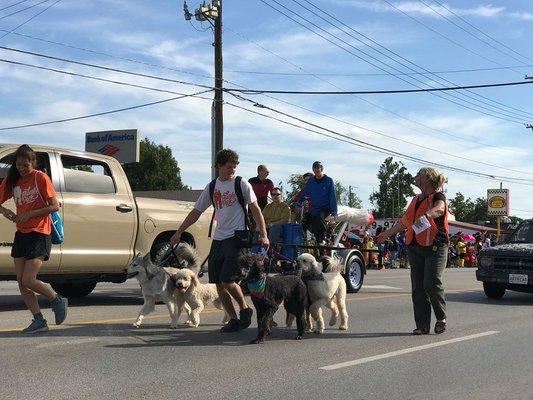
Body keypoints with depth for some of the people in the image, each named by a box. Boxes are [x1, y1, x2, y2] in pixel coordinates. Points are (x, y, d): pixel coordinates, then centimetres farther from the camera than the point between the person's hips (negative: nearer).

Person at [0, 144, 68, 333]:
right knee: (21, 282, 3)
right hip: (21, 234, 6)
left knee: (28, 281, -12)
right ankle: (39, 321, 11)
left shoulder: (41, 178, -9)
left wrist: (29, 214, -18)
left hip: (39, 234, -6)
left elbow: (54, 206, -12)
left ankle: (58, 301, 11)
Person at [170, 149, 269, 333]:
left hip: (237, 237, -5)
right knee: (218, 283, 3)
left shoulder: (242, 184, 0)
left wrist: (263, 234, -9)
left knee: (227, 279, -15)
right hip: (218, 239, 6)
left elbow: (255, 209, 0)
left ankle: (245, 309, 9)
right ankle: (233, 319, 14)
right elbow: (196, 211, 16)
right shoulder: (211, 187, 12)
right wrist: (179, 232, 13)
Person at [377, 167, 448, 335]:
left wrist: (426, 215, -45)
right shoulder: (416, 199, 21)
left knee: (432, 282, -16)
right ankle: (422, 326, 3)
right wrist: (387, 233, 34)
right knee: (418, 287, 0)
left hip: (435, 247, -7)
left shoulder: (438, 196, -1)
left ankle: (441, 317, 7)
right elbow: (404, 221, 30)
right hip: (415, 247, 7)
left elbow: (439, 209, -25)